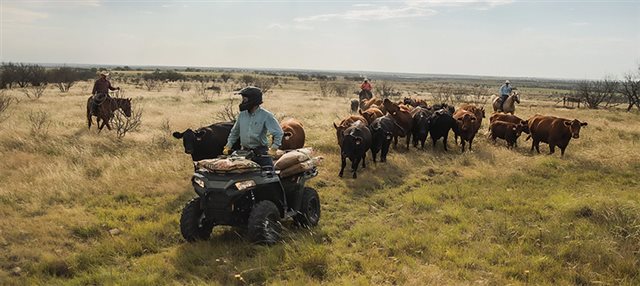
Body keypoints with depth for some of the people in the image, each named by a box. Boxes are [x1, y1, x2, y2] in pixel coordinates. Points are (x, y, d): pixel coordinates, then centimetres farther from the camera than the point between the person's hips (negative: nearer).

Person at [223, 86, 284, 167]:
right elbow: (234, 132, 21)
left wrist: (273, 148, -16)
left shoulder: (266, 116, -9)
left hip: (261, 153, -4)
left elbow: (278, 133, -11)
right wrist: (228, 146, 15)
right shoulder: (242, 115, 6)